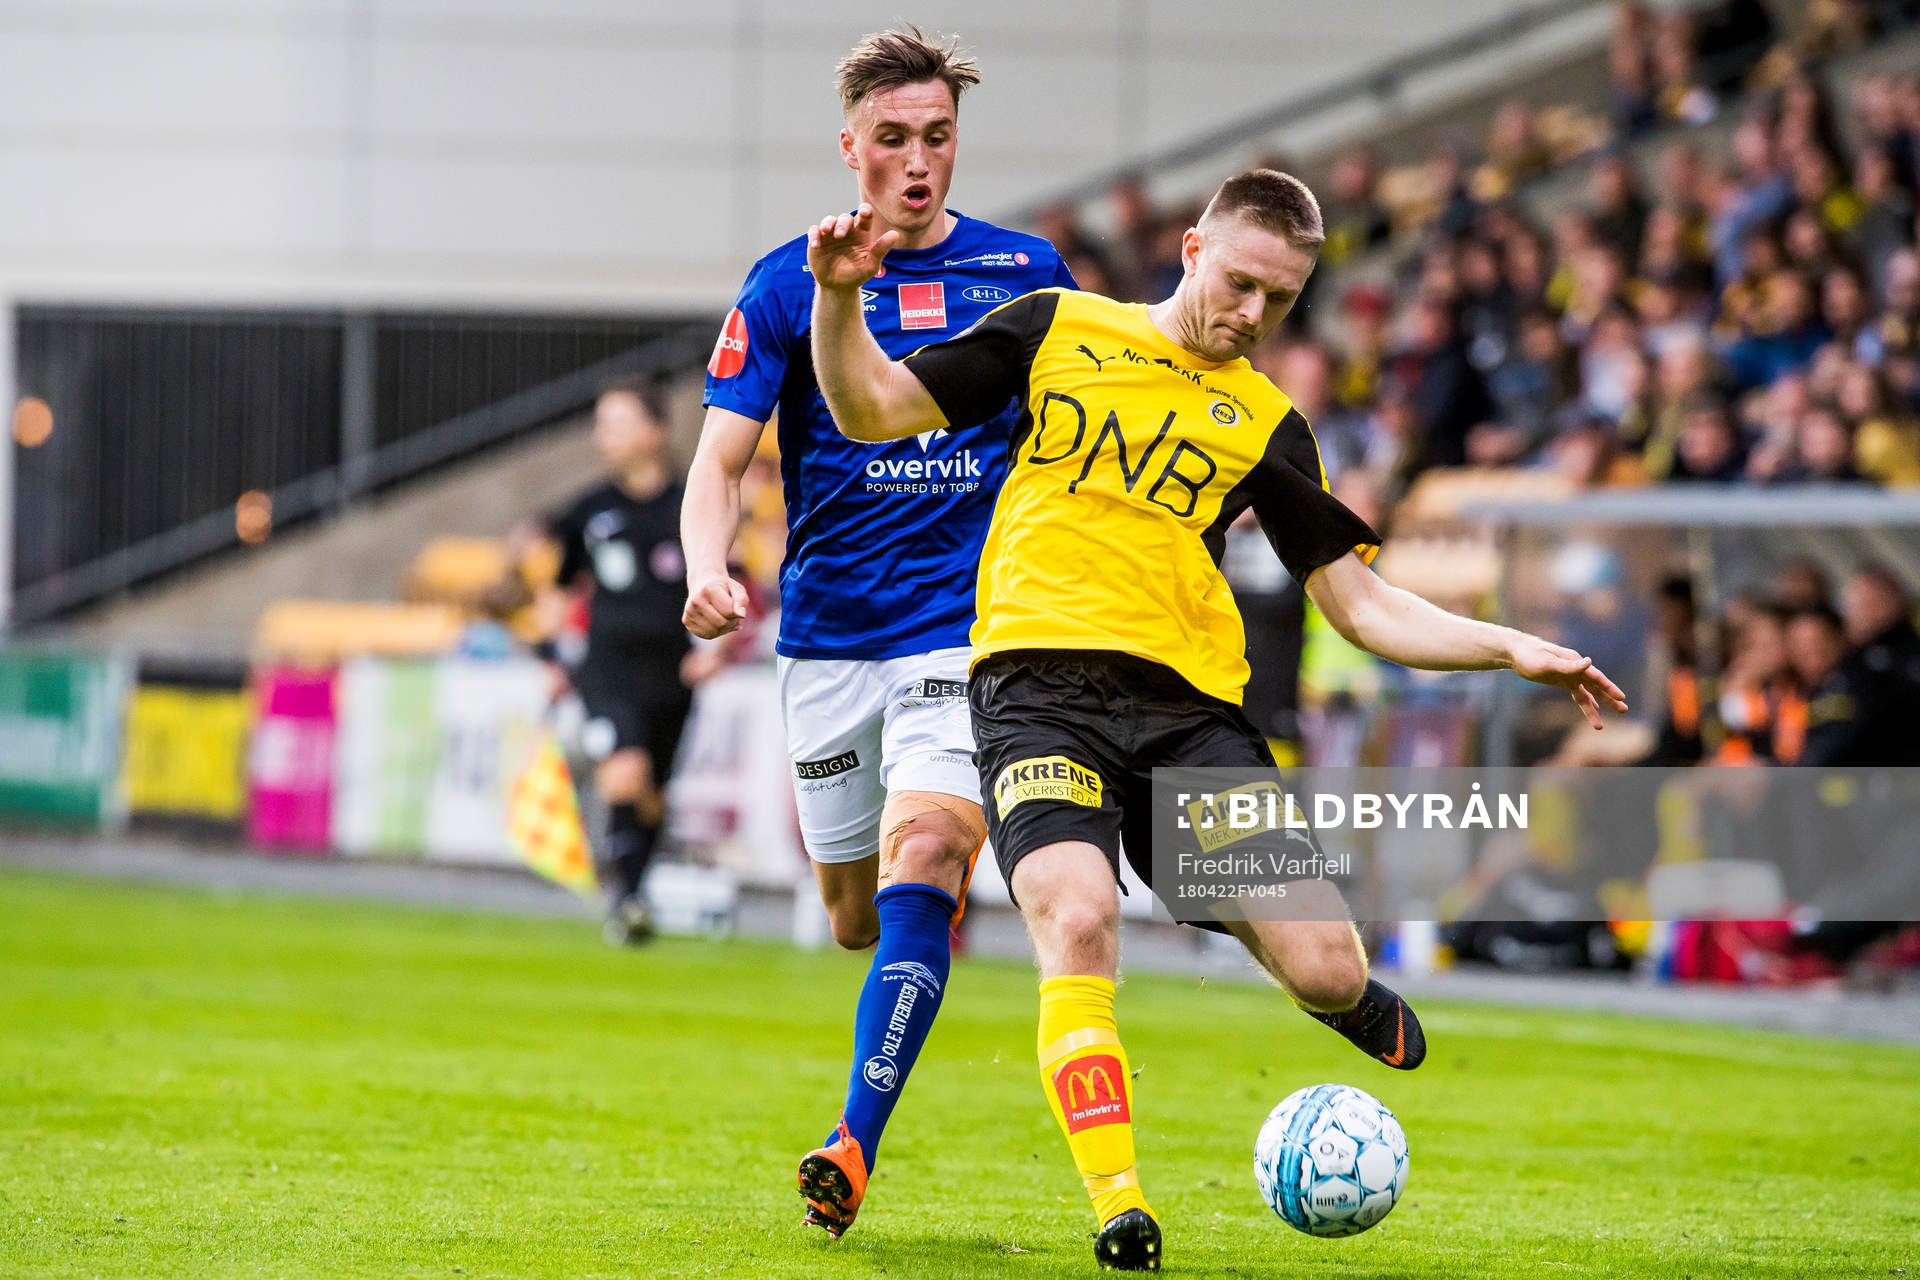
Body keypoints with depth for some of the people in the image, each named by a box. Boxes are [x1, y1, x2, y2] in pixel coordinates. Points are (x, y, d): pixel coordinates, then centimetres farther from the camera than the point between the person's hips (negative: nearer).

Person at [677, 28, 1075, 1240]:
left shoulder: (1024, 274, 4)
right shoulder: (789, 284, 1)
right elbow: (721, 460, -1)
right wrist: (709, 569, -21)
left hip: (969, 630, -1)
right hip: (829, 636, 2)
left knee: (921, 864, -23)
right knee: (859, 919, 11)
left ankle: (857, 1144, -26)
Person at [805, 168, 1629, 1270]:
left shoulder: (1266, 425, 17)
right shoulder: (1057, 330, 13)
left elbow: (1363, 607, 17)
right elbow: (873, 410, 13)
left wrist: (1513, 650, 5)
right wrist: (840, 298, -5)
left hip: (1190, 704, 2)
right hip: (1039, 676, -2)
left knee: (1323, 967, -9)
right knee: (1078, 922, -29)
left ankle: (1356, 1006, 29)